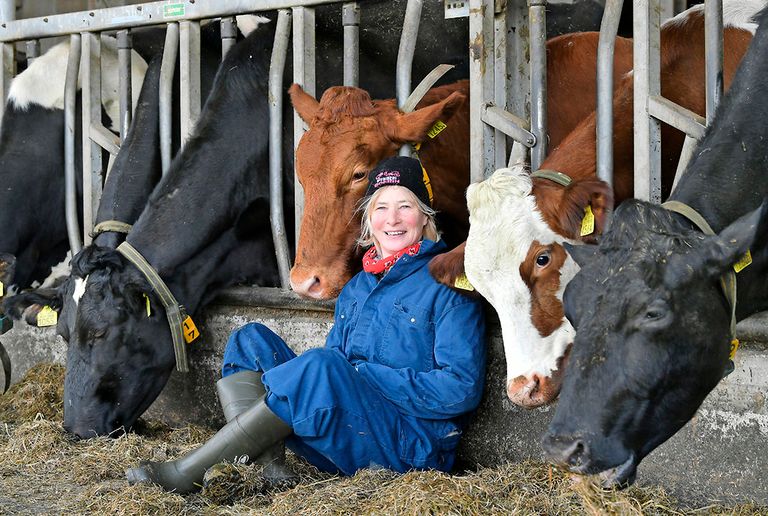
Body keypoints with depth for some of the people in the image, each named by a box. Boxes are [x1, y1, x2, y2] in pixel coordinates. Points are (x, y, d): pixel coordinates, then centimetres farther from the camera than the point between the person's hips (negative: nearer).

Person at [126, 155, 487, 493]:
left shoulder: (447, 286, -4)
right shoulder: (354, 290, 18)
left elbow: (462, 387, -13)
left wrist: (365, 375, -16)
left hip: (413, 448, -7)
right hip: (342, 449, 7)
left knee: (321, 366, -32)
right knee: (252, 339, 1)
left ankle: (188, 472, -26)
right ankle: (262, 464, -27)